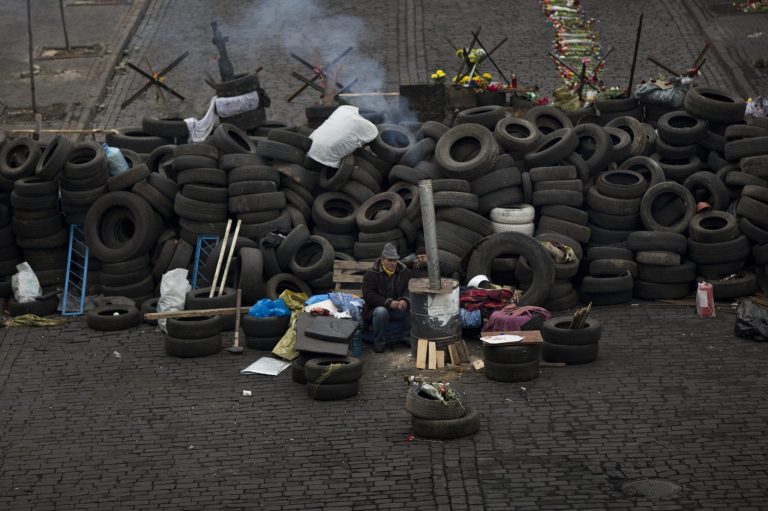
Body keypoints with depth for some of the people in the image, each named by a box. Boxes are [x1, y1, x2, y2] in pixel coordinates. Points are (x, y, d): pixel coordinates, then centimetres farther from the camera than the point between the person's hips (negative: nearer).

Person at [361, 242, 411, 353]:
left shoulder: (404, 272, 4)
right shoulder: (371, 273, -8)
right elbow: (368, 295, -17)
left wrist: (405, 300, -26)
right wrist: (388, 303, -28)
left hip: (398, 309, 3)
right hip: (377, 308, -3)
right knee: (381, 312, -39)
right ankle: (378, 342, -18)